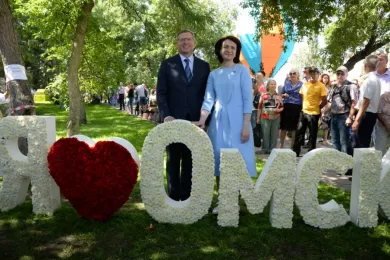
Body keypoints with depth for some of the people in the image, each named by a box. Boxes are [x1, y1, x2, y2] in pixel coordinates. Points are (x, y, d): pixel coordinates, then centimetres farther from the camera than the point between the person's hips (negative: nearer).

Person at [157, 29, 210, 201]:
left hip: (195, 120, 2)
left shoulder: (204, 66, 10)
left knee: (191, 161, 6)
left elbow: (207, 94, 10)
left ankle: (186, 197, 16)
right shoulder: (167, 64, 5)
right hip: (173, 120, -1)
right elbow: (161, 93, 0)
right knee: (173, 160, 7)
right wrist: (166, 116, -12)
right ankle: (174, 197, 16)